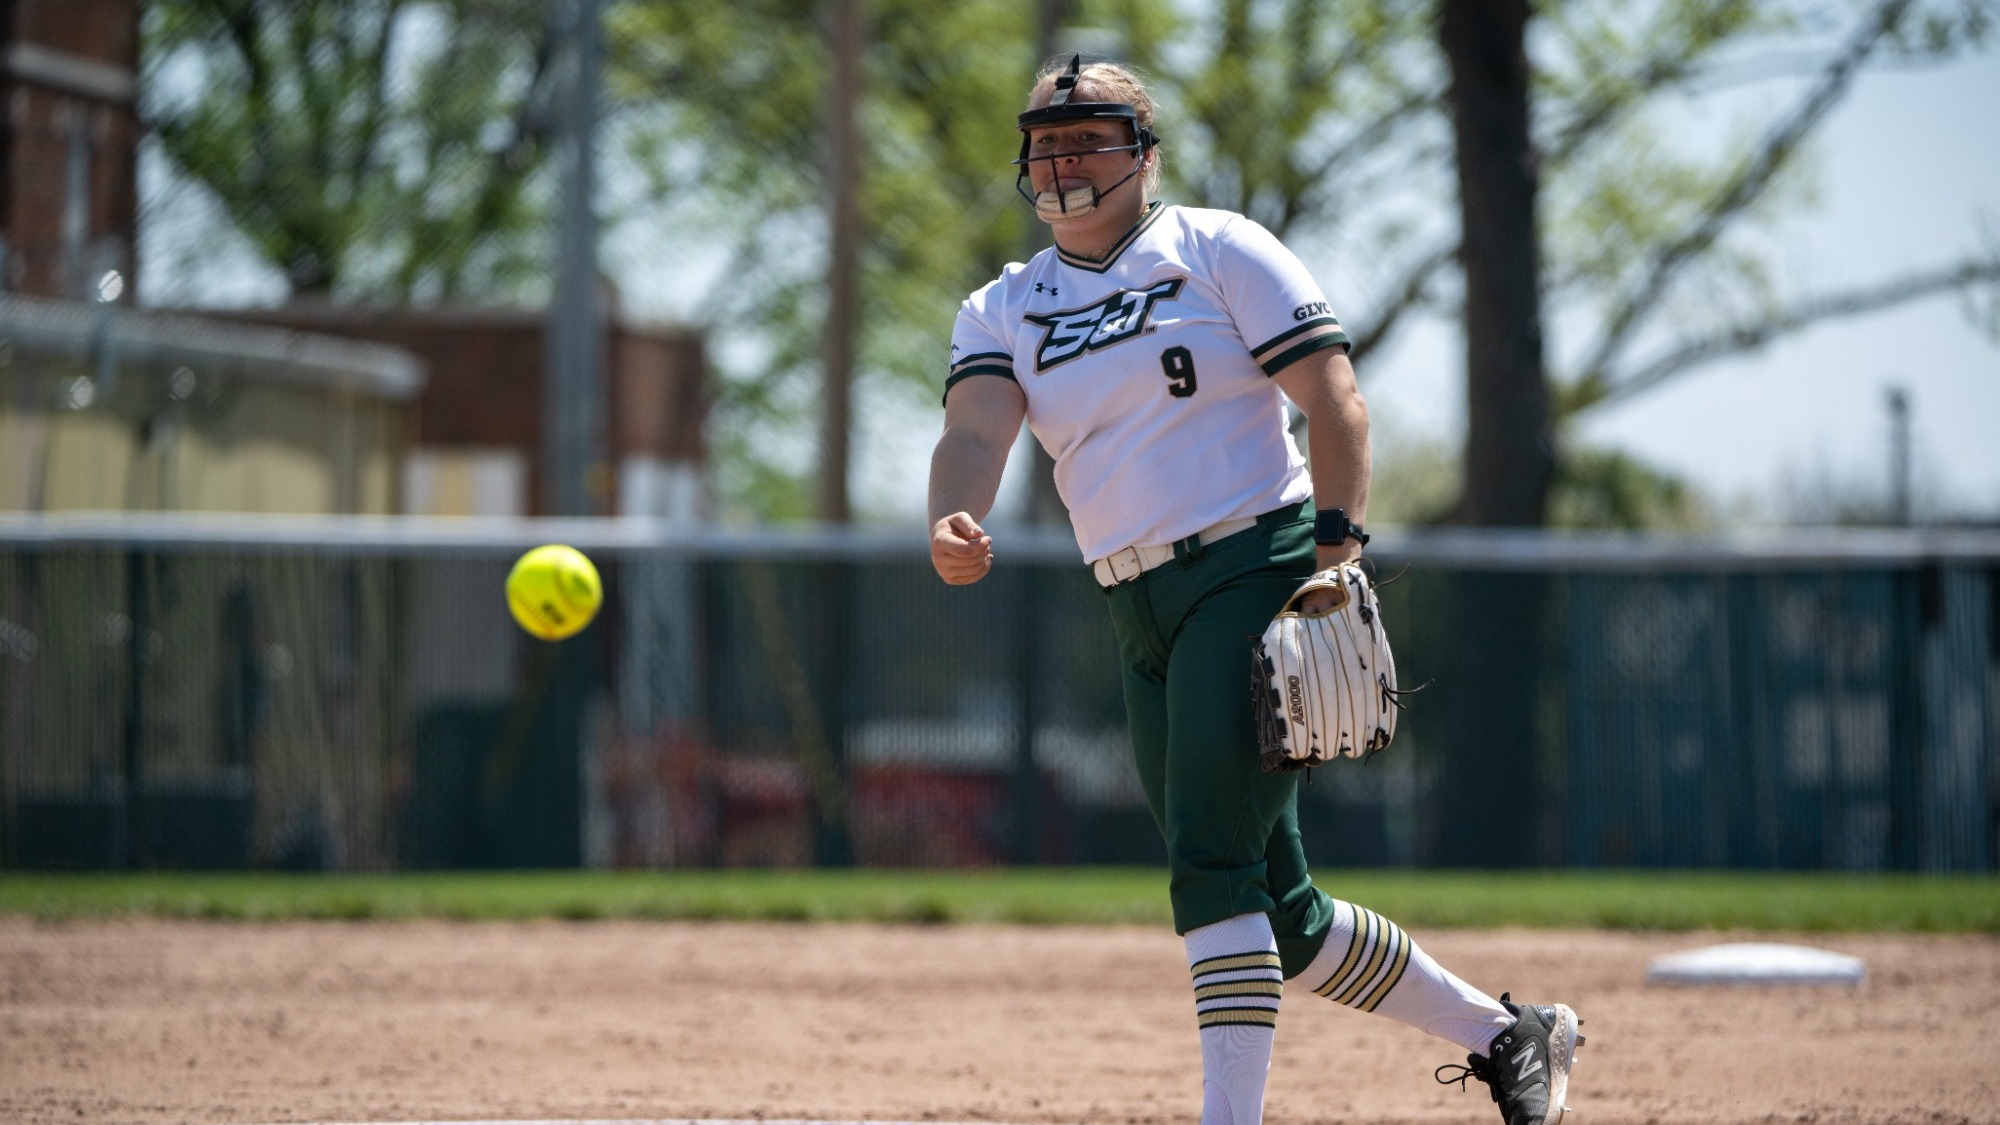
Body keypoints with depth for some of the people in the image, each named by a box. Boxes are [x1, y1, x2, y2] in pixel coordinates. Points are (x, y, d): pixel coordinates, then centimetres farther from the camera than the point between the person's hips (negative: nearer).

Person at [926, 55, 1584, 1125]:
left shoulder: (1217, 250, 2)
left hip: (1257, 568, -6)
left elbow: (1335, 402, -5)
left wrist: (1335, 553, -18)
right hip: (1142, 621, 6)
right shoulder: (1002, 310, 14)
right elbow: (975, 428, -6)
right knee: (1275, 911, 9)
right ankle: (1501, 1033, 23)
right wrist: (952, 526, -28)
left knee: (1213, 864, -20)